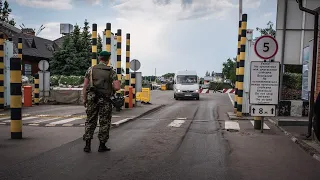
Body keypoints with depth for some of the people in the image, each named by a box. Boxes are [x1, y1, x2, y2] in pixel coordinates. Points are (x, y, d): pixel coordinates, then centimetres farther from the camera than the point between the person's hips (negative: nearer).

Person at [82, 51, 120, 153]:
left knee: (90, 122, 11)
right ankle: (102, 146, 14)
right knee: (104, 123, 9)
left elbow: (85, 85, -1)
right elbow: (117, 87, -13)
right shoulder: (111, 72, -4)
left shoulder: (91, 69, 2)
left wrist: (84, 99, 6)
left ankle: (87, 145, 10)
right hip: (105, 100, -2)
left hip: (92, 99, 2)